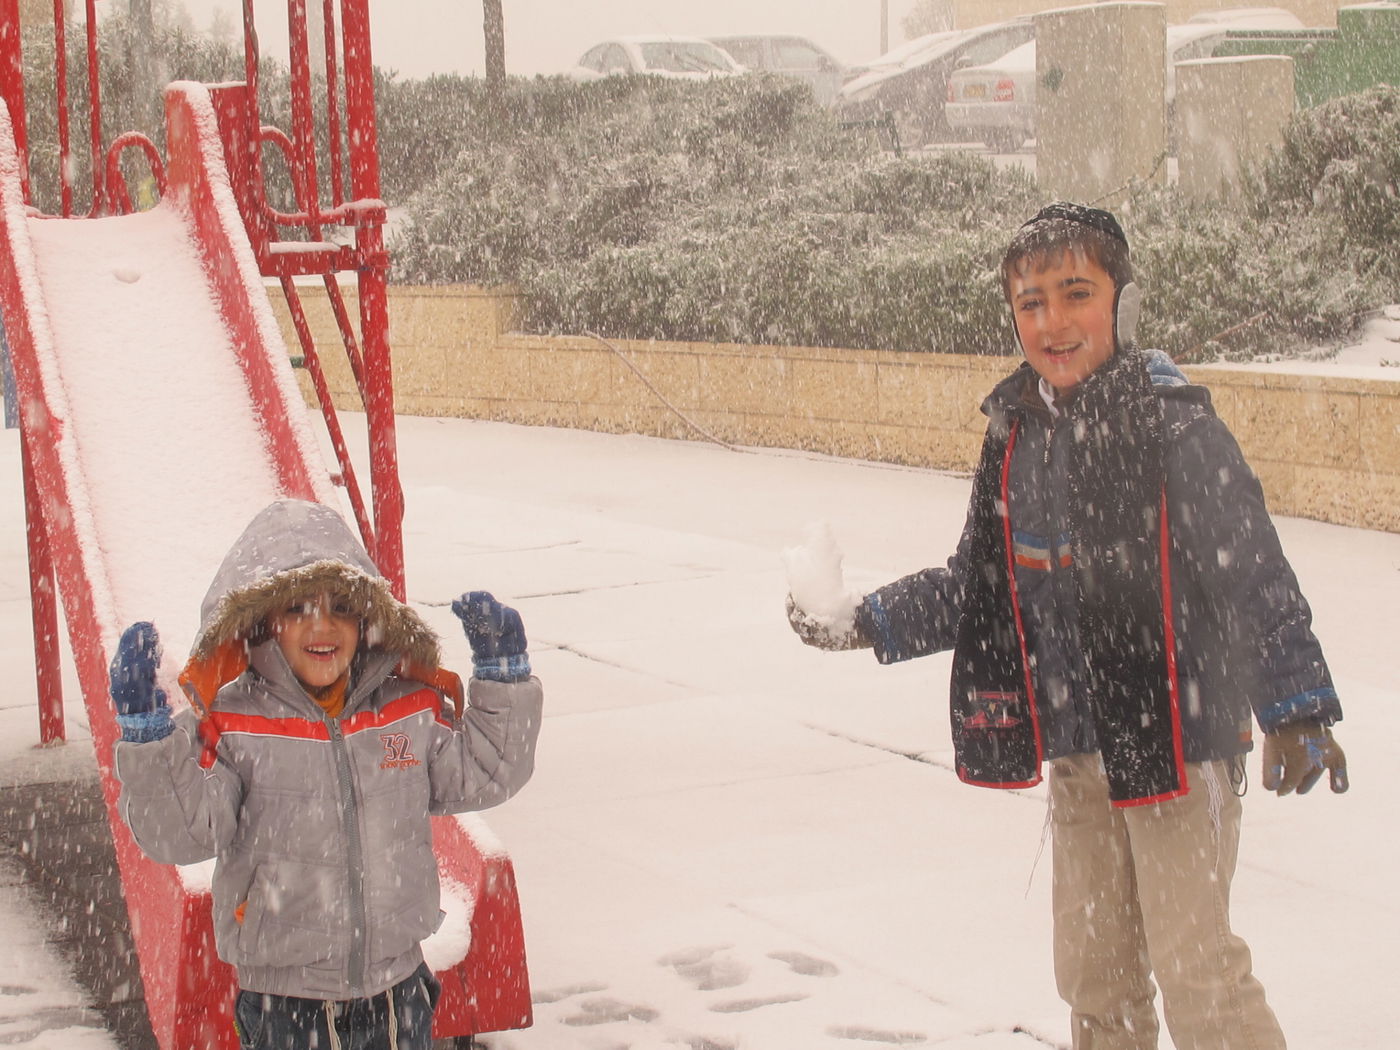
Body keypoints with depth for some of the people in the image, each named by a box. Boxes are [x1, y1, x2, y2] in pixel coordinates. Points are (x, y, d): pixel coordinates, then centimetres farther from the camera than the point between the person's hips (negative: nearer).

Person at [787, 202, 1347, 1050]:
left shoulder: (1175, 427, -16)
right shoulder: (1017, 433, 4)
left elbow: (1258, 576, -14)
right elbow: (979, 585, 14)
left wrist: (1298, 711, -18)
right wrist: (870, 624, 9)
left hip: (1178, 740, -6)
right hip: (1076, 745, 7)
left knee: (1195, 965, -5)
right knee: (1094, 969, 15)